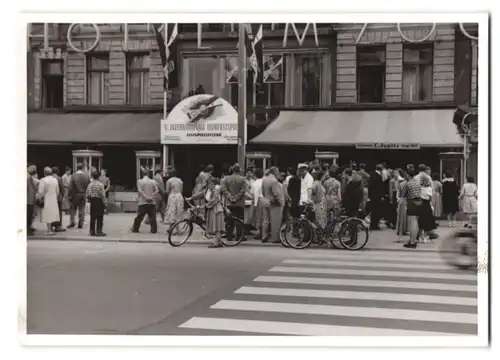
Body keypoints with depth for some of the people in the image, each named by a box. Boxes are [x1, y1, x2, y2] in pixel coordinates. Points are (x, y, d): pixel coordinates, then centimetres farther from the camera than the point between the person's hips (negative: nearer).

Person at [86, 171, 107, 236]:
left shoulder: (90, 184, 5)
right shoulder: (100, 184, -14)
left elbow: (88, 194, 6)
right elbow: (102, 195, -15)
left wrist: (89, 200, 17)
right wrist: (104, 202, -6)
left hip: (92, 201, 6)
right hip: (99, 201, -6)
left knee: (93, 217, 10)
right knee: (100, 217, 0)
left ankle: (92, 231, 12)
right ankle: (99, 231, 0)